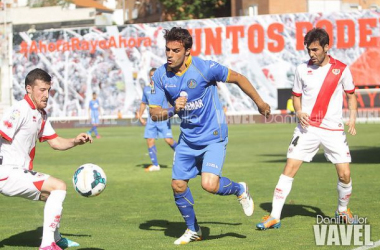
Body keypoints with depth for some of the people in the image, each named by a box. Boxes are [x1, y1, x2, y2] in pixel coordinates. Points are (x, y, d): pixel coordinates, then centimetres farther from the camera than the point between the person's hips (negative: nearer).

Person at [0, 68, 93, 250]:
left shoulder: (41, 114, 14)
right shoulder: (20, 111, -17)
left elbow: (55, 142, 19)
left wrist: (75, 141, 0)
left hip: (20, 172, 10)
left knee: (53, 193, 24)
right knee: (58, 187, -16)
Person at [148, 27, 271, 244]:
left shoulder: (204, 68, -20)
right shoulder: (161, 76, -7)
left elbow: (237, 78, -6)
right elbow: (154, 113, -4)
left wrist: (260, 103, 4)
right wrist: (173, 110, -26)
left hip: (213, 136, -5)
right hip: (188, 139, 5)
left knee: (209, 184, -21)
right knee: (178, 185, 4)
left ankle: (240, 190, 13)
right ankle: (193, 230, 28)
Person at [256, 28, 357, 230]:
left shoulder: (341, 69, -2)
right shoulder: (302, 69, 2)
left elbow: (351, 95, 10)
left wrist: (352, 117, -5)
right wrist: (299, 112, -7)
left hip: (333, 129, 0)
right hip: (307, 128, 1)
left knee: (344, 174, -5)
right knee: (289, 169, -9)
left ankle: (342, 211, 23)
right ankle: (274, 217, -5)